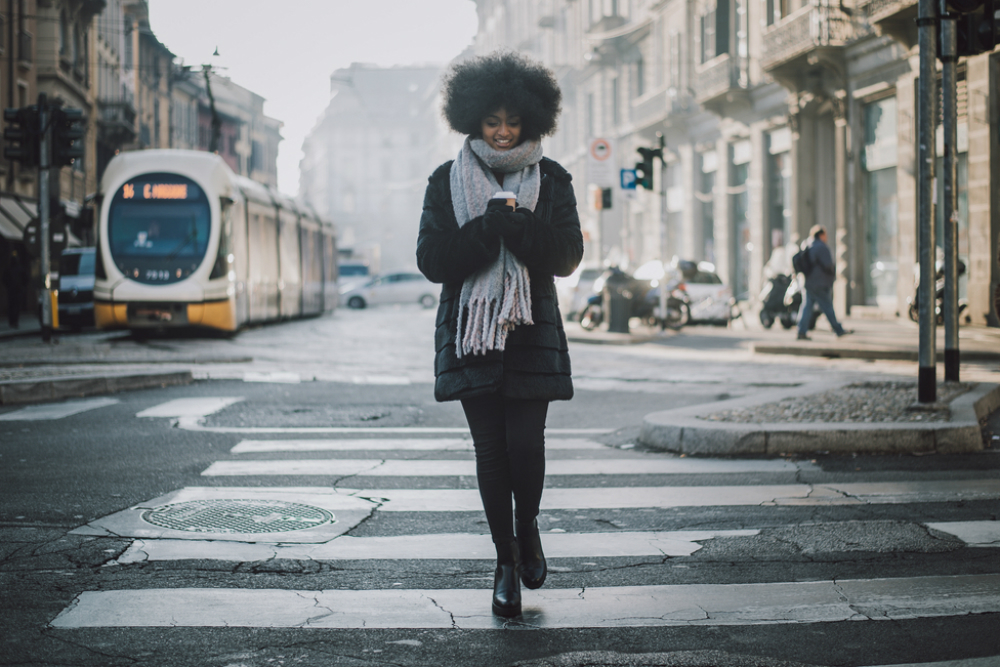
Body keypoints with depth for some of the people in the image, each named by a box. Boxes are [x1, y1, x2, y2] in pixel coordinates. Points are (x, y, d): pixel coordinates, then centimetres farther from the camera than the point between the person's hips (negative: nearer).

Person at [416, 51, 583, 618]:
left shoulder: (551, 180, 6)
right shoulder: (448, 181, 5)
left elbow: (569, 255, -2)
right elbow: (431, 260, -3)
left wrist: (523, 230, -20)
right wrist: (485, 230, -18)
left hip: (532, 333, 0)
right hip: (469, 332, 0)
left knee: (526, 443, -10)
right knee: (490, 448, 1)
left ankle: (528, 527, 20)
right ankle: (507, 559, 16)